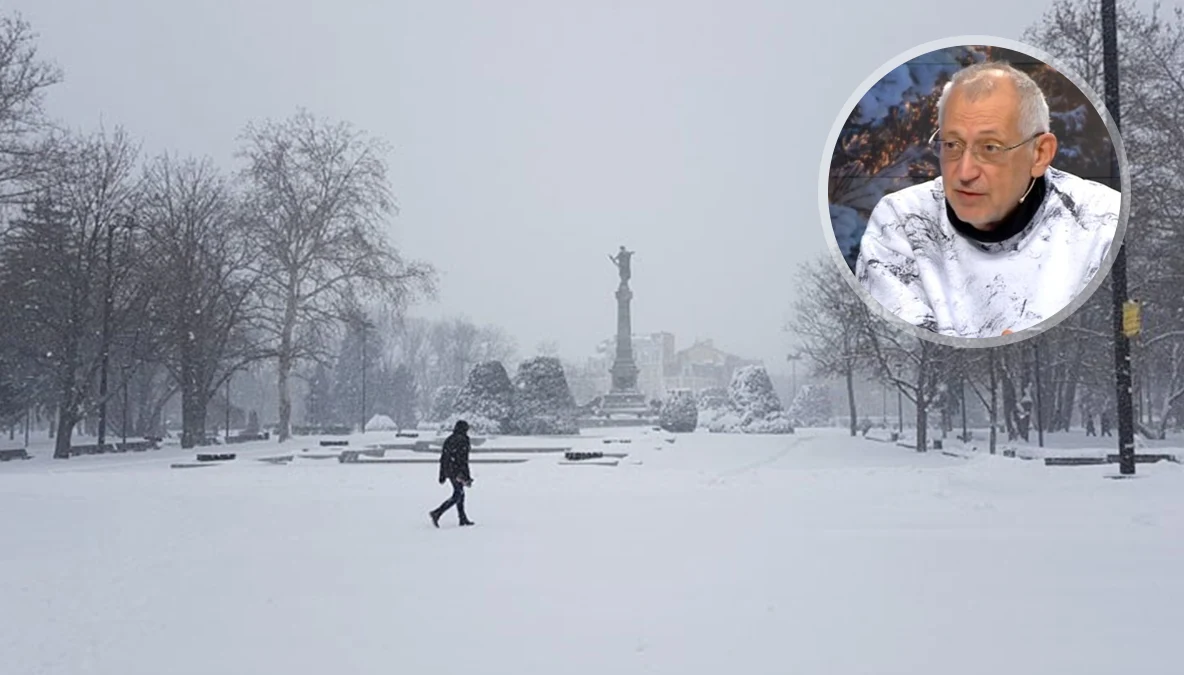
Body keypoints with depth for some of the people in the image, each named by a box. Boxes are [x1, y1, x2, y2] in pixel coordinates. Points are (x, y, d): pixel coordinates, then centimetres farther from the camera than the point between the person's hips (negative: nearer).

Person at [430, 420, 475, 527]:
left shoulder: (448, 440, 12)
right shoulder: (462, 440, -13)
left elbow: (443, 458, 15)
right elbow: (463, 461, -17)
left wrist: (442, 476, 20)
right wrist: (467, 478, -15)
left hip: (448, 471, 9)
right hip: (458, 472, -9)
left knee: (460, 494, 17)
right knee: (457, 496, -4)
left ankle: (463, 519, 20)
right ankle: (436, 513, -15)